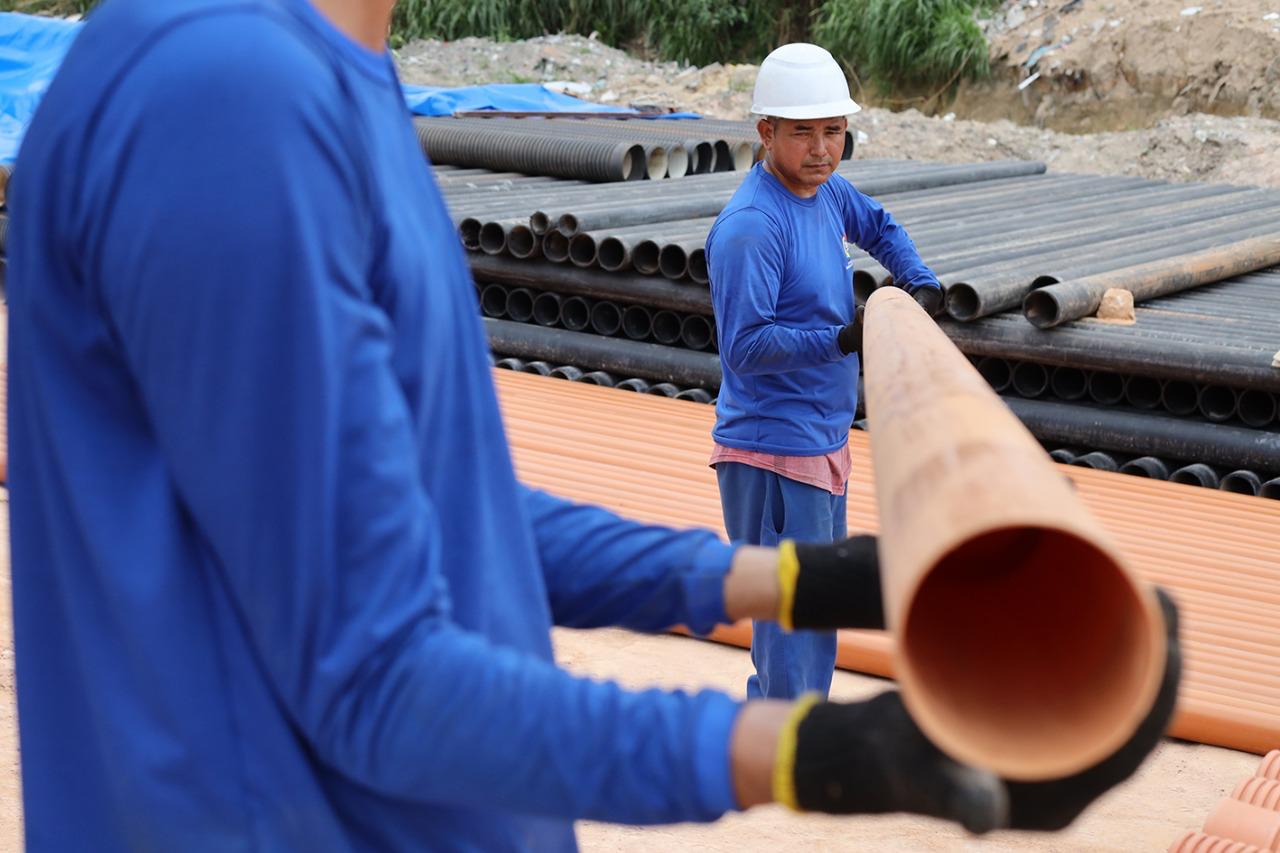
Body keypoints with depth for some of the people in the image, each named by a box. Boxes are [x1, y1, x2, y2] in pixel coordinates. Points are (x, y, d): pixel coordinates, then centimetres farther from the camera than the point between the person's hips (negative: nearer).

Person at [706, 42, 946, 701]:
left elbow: (878, 226, 26)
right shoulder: (751, 225, -22)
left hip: (824, 442, 10)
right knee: (792, 617, -6)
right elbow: (745, 347, -26)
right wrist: (845, 339, -34)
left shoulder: (827, 192, 4)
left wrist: (922, 282, 9)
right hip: (773, 454, -10)